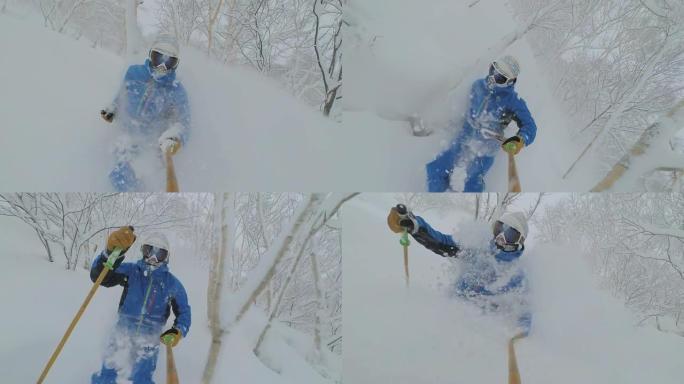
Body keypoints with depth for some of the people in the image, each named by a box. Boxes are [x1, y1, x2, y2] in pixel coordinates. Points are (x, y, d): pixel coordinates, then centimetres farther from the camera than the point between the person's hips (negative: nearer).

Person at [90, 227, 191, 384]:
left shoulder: (172, 283, -3)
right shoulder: (131, 271, -5)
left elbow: (183, 311, 5)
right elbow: (99, 275, -20)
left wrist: (178, 332, -17)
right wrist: (111, 251, -40)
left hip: (149, 340, -1)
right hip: (123, 333, 1)